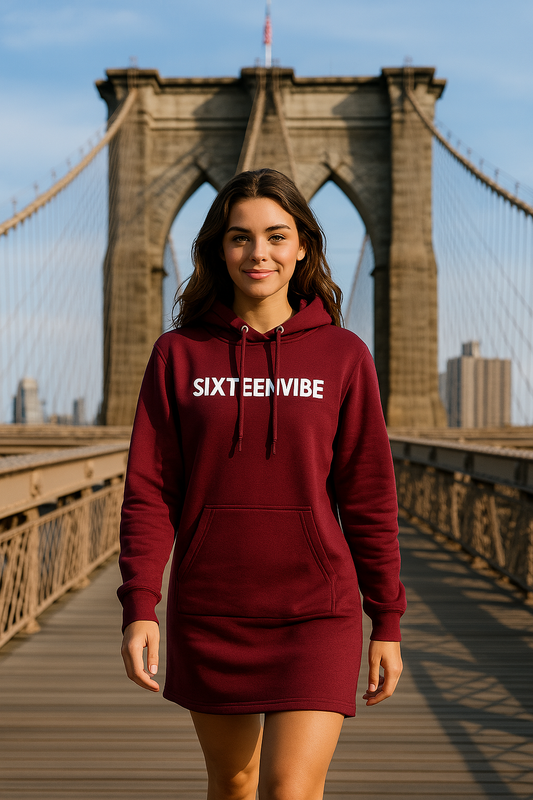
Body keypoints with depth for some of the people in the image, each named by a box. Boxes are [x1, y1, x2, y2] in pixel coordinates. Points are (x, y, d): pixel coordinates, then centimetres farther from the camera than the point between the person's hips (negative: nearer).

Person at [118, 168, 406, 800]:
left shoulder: (342, 356, 0)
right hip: (207, 616, 2)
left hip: (314, 614, -2)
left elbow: (368, 498, 2)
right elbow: (149, 490, 0)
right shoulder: (179, 354, 1)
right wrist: (139, 606, -10)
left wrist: (387, 621, 3)